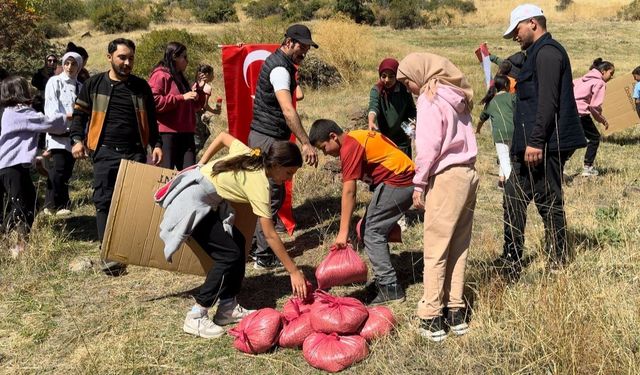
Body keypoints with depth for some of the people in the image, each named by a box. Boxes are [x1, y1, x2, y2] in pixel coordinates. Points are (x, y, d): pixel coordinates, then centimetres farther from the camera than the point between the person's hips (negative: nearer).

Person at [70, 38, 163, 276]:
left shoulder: (141, 86, 11)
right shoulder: (94, 85, 6)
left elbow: (151, 120, 16)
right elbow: (79, 114, 10)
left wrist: (156, 144, 5)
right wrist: (77, 139, -4)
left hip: (136, 152, 2)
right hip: (105, 152, -1)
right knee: (104, 202, -7)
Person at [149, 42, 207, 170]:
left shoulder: (181, 78, 23)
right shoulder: (160, 75, -3)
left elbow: (195, 106, 29)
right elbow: (153, 101, -19)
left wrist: (198, 91, 12)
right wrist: (182, 97, -18)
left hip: (185, 134, 8)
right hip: (166, 134, -8)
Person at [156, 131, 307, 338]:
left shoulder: (250, 155, 1)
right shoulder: (258, 185, -20)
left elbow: (223, 136, 17)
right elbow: (270, 236, -19)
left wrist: (201, 166, 20)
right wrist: (294, 272, -15)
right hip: (191, 203, -9)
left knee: (237, 241, 8)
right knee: (230, 254, -9)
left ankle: (228, 308, 15)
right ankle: (196, 317, -3)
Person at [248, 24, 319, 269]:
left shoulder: (277, 61, 15)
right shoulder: (280, 69, -18)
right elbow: (288, 111, -32)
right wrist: (306, 143, -36)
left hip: (262, 136, 10)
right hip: (268, 138, -10)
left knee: (268, 193, 16)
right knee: (272, 197, -6)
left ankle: (254, 245, 25)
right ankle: (264, 257, 0)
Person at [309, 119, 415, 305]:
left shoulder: (349, 148, -14)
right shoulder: (356, 137, 15)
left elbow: (349, 192, -19)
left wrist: (343, 232, -19)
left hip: (396, 181, -10)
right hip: (407, 178, 10)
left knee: (371, 232, -4)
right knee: (377, 230, 15)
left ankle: (389, 287, -2)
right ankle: (383, 279, 20)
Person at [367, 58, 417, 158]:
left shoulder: (404, 90, -6)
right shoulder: (376, 90, -12)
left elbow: (411, 111, 4)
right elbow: (373, 106, -30)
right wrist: (371, 122, -51)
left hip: (402, 139, 1)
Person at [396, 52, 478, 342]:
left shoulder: (430, 99, -8)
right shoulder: (456, 97, 16)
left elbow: (428, 146, -15)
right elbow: (461, 138, 12)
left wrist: (419, 183, -7)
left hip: (446, 178, -8)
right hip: (467, 174, 9)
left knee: (436, 250, -3)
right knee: (458, 248, 12)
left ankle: (431, 318, 1)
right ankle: (456, 312, 19)